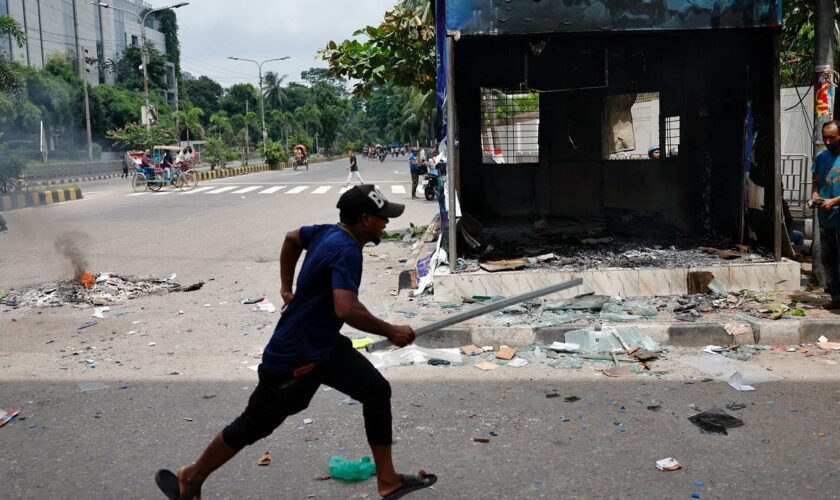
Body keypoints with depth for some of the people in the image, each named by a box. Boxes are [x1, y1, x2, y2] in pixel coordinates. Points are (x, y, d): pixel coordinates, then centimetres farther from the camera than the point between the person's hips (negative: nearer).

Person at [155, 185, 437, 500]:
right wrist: (391, 332, -26)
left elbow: (292, 239, 21)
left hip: (325, 346, 9)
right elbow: (347, 310, -40)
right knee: (253, 426, 6)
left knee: (377, 391, 5)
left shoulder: (330, 232, 1)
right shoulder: (346, 250, -26)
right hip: (294, 360, -9)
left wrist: (287, 288, 24)